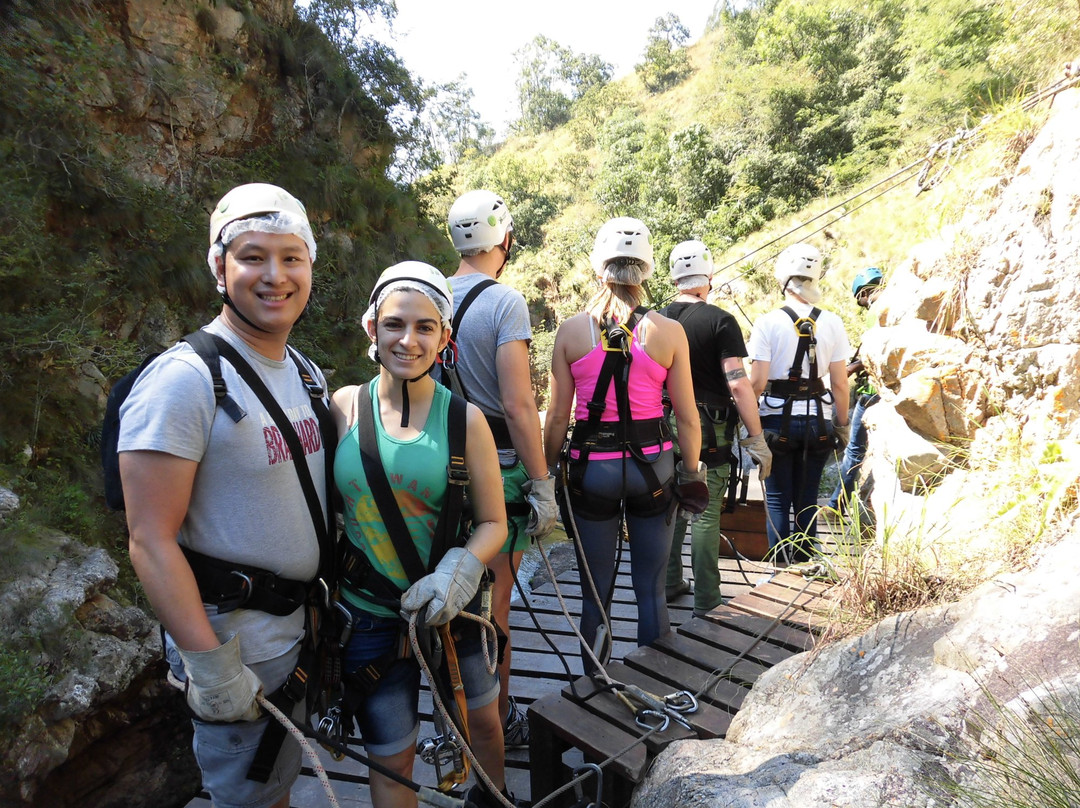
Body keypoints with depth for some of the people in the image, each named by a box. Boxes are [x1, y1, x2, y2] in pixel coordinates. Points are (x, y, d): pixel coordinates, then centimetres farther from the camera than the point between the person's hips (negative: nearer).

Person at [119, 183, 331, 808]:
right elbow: (151, 542, -22)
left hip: (303, 623, 7)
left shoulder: (307, 373, 5)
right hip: (231, 636, -7)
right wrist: (210, 667, -22)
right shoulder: (186, 378, -20)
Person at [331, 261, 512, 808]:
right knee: (392, 759, 15)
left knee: (484, 721, 22)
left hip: (451, 607, 1)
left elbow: (493, 522, -5)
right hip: (371, 614, 0)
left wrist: (457, 572, -21)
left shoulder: (464, 418, -10)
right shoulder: (344, 407, -8)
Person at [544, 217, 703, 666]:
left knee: (596, 591, 13)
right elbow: (687, 417, -1)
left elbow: (557, 416, -2)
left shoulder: (571, 331, -4)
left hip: (591, 467, 0)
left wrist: (551, 472, 8)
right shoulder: (668, 332, -5)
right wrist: (692, 472, 12)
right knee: (651, 588, 15)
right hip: (652, 464, 1)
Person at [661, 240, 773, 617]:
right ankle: (706, 599, 12)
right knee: (705, 513, 2)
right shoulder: (720, 320, -12)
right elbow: (738, 384, -18)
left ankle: (670, 583, 29)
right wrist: (757, 439, -13)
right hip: (709, 430, -4)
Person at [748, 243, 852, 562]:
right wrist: (842, 424, 10)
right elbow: (839, 384, 0)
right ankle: (803, 564, 21)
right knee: (807, 499, 13)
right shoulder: (832, 323, -1)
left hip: (777, 419, -2)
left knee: (777, 498, 8)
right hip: (817, 420, 3)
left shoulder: (768, 322, -9)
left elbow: (757, 382, -13)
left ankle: (780, 565, 13)